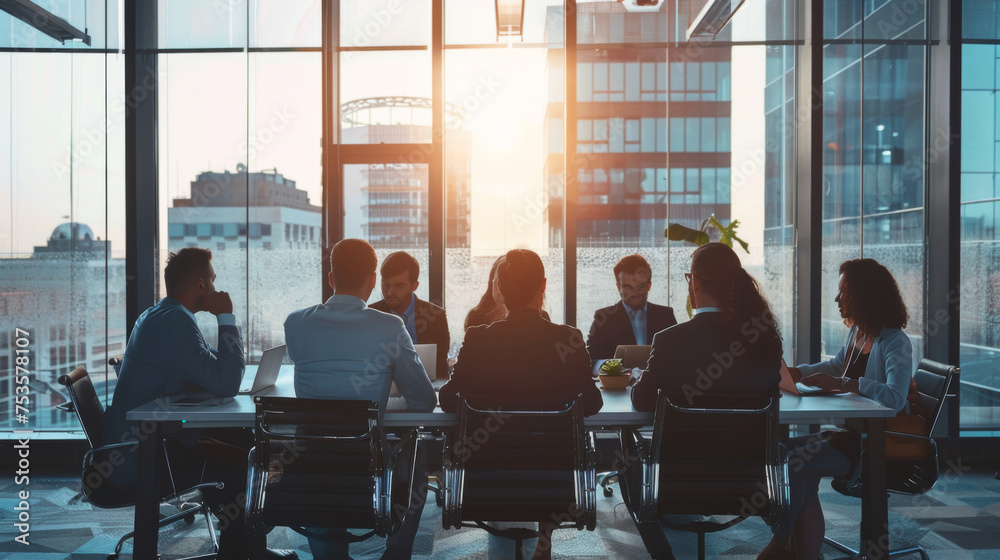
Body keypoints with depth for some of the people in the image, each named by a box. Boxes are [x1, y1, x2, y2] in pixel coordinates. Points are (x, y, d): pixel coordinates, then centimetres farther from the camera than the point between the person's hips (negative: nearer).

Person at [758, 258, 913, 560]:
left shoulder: (895, 343, -18)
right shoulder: (856, 332, 8)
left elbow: (895, 397, -34)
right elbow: (837, 364, 28)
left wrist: (841, 383, -37)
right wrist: (794, 372, 17)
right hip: (849, 433, 9)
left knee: (795, 462, -20)